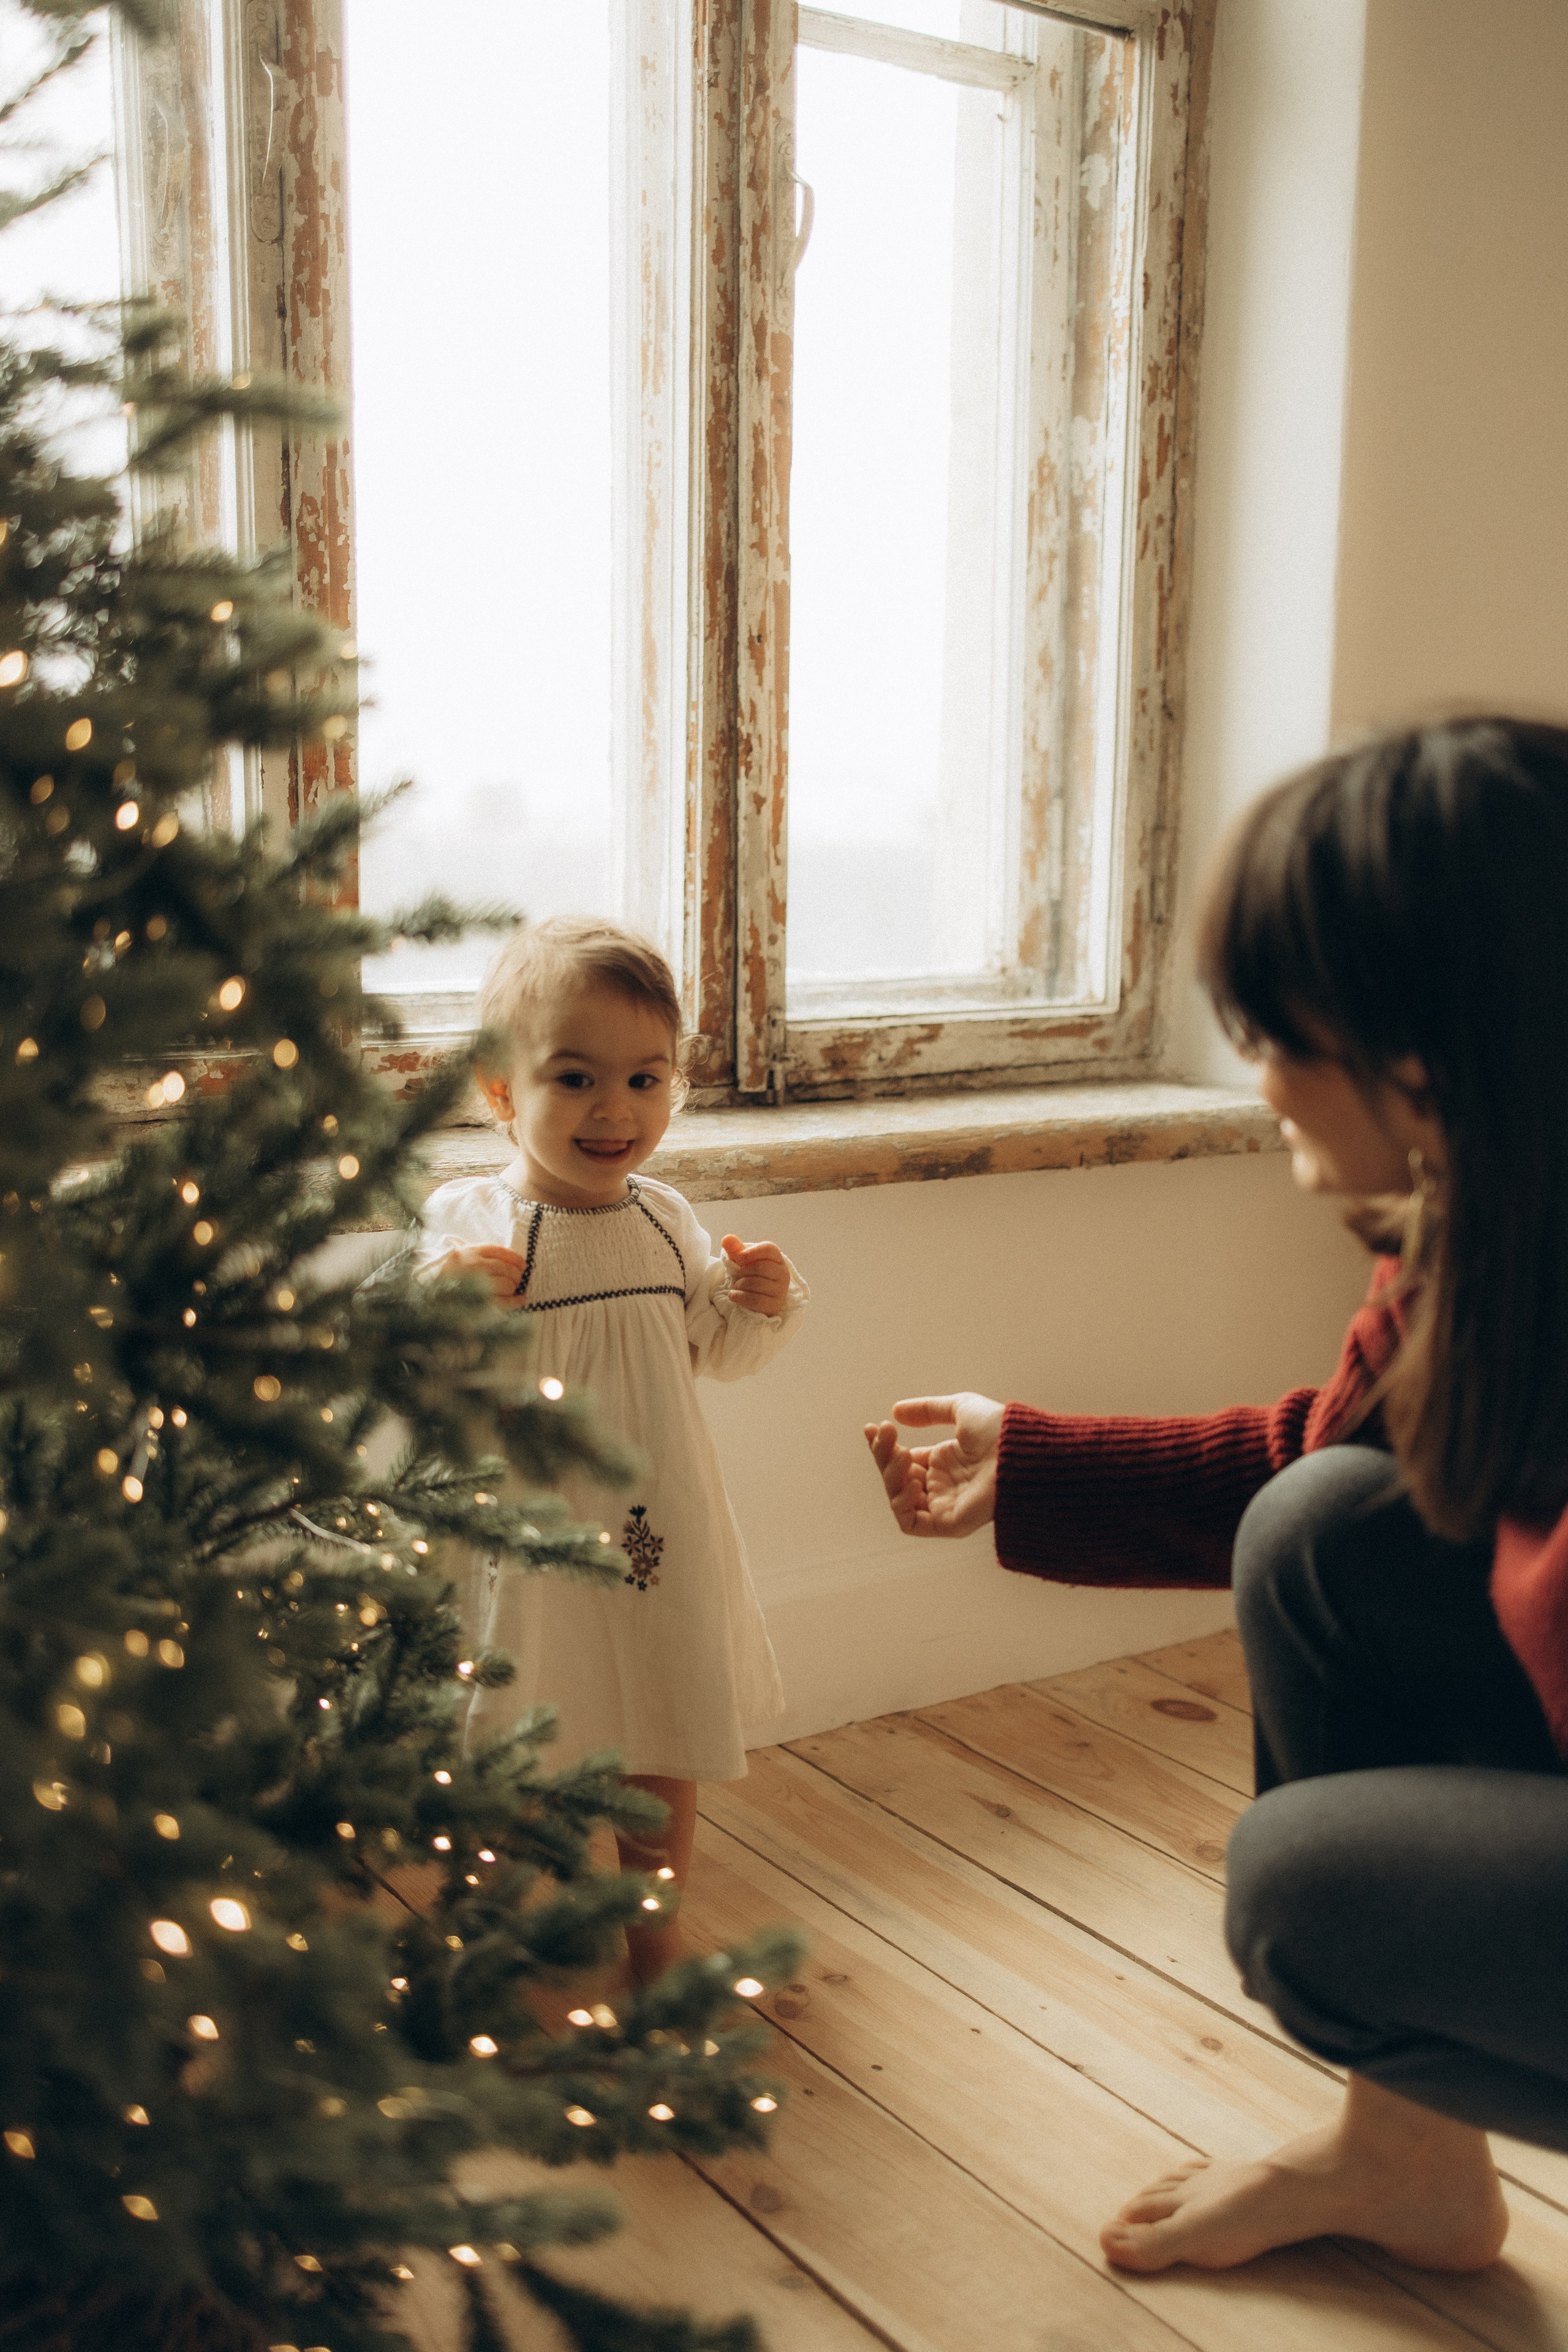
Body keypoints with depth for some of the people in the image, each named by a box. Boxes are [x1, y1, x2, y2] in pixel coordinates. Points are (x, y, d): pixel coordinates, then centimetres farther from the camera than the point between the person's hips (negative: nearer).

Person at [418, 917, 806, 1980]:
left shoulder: (667, 1220, 1)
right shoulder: (466, 1222, -15)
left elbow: (716, 1349, 14)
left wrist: (766, 1303, -5)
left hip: (658, 1534, 5)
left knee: (666, 1754, 19)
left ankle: (655, 1940, 42)